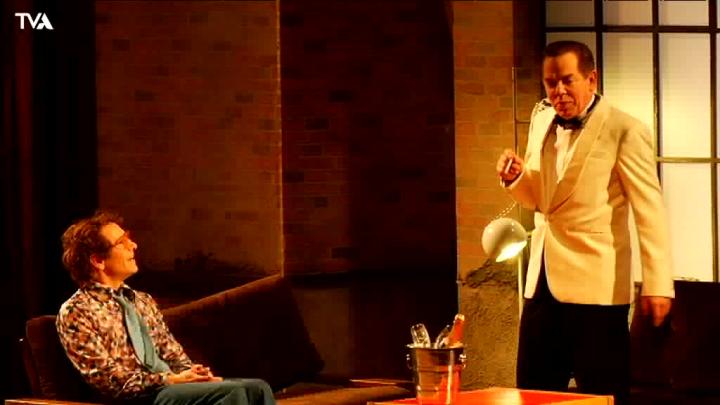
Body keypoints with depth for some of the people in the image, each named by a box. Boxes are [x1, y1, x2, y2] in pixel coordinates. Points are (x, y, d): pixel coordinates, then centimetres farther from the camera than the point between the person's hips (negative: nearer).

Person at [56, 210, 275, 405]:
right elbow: (108, 379, -11)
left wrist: (192, 374, -4)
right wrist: (171, 380, -16)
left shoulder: (143, 300, 22)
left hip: (172, 387, 7)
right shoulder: (75, 312, -2)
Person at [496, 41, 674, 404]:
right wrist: (515, 177, -2)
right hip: (543, 282, 7)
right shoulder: (542, 119, 12)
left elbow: (650, 211, -11)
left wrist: (657, 285, -15)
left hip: (596, 288, -7)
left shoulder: (624, 132, -9)